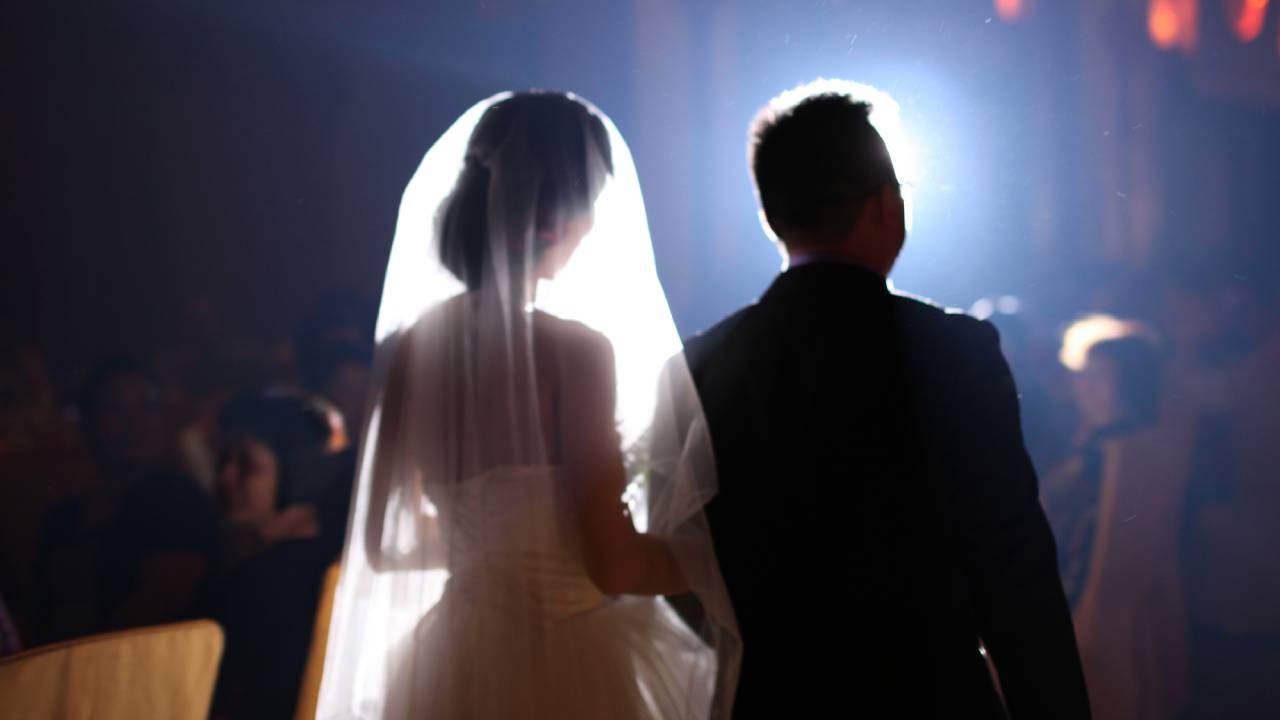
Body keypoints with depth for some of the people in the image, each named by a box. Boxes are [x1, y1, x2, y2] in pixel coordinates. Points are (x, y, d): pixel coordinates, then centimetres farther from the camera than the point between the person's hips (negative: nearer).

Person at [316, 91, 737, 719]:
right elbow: (614, 563, -18)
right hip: (570, 669, -5)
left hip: (453, 667, 6)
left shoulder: (407, 346, 0)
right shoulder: (575, 349, -18)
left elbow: (384, 542, 8)